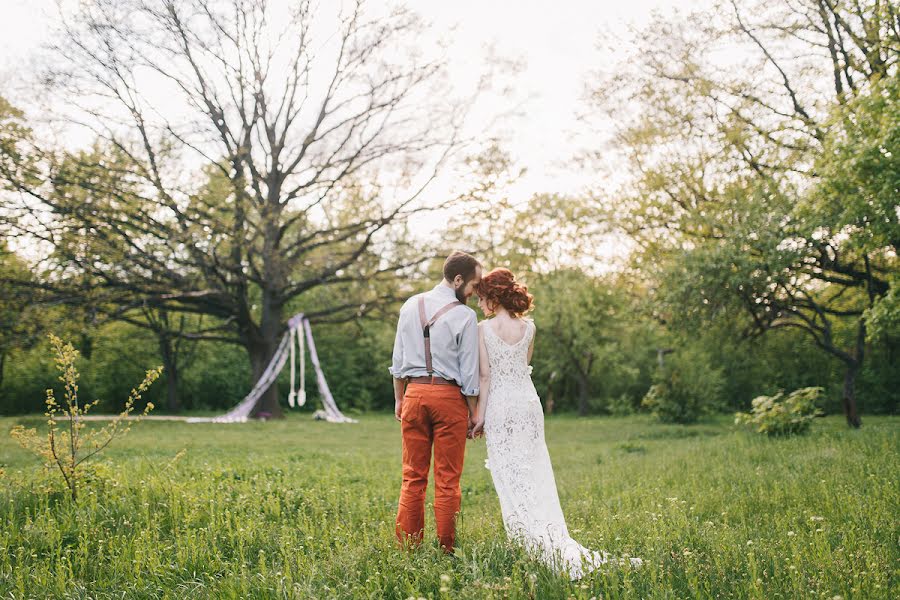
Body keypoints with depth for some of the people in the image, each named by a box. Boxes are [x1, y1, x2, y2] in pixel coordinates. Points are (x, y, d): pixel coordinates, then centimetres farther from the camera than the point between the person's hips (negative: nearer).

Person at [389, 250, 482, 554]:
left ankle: (406, 547, 10)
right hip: (449, 396, -4)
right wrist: (473, 414, 3)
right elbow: (469, 372, -5)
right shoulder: (464, 316, -7)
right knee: (448, 480, 3)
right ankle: (445, 549, 7)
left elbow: (398, 360, 12)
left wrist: (399, 399, 20)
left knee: (413, 477, 9)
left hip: (414, 392, 4)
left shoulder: (411, 306, 8)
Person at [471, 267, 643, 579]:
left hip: (499, 405, -4)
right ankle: (556, 541, 4)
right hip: (528, 401, 4)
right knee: (535, 472, 9)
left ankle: (537, 543, 1)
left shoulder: (483, 329, -8)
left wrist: (479, 415, -5)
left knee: (510, 475, 2)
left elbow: (486, 376, -9)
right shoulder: (529, 327, 4)